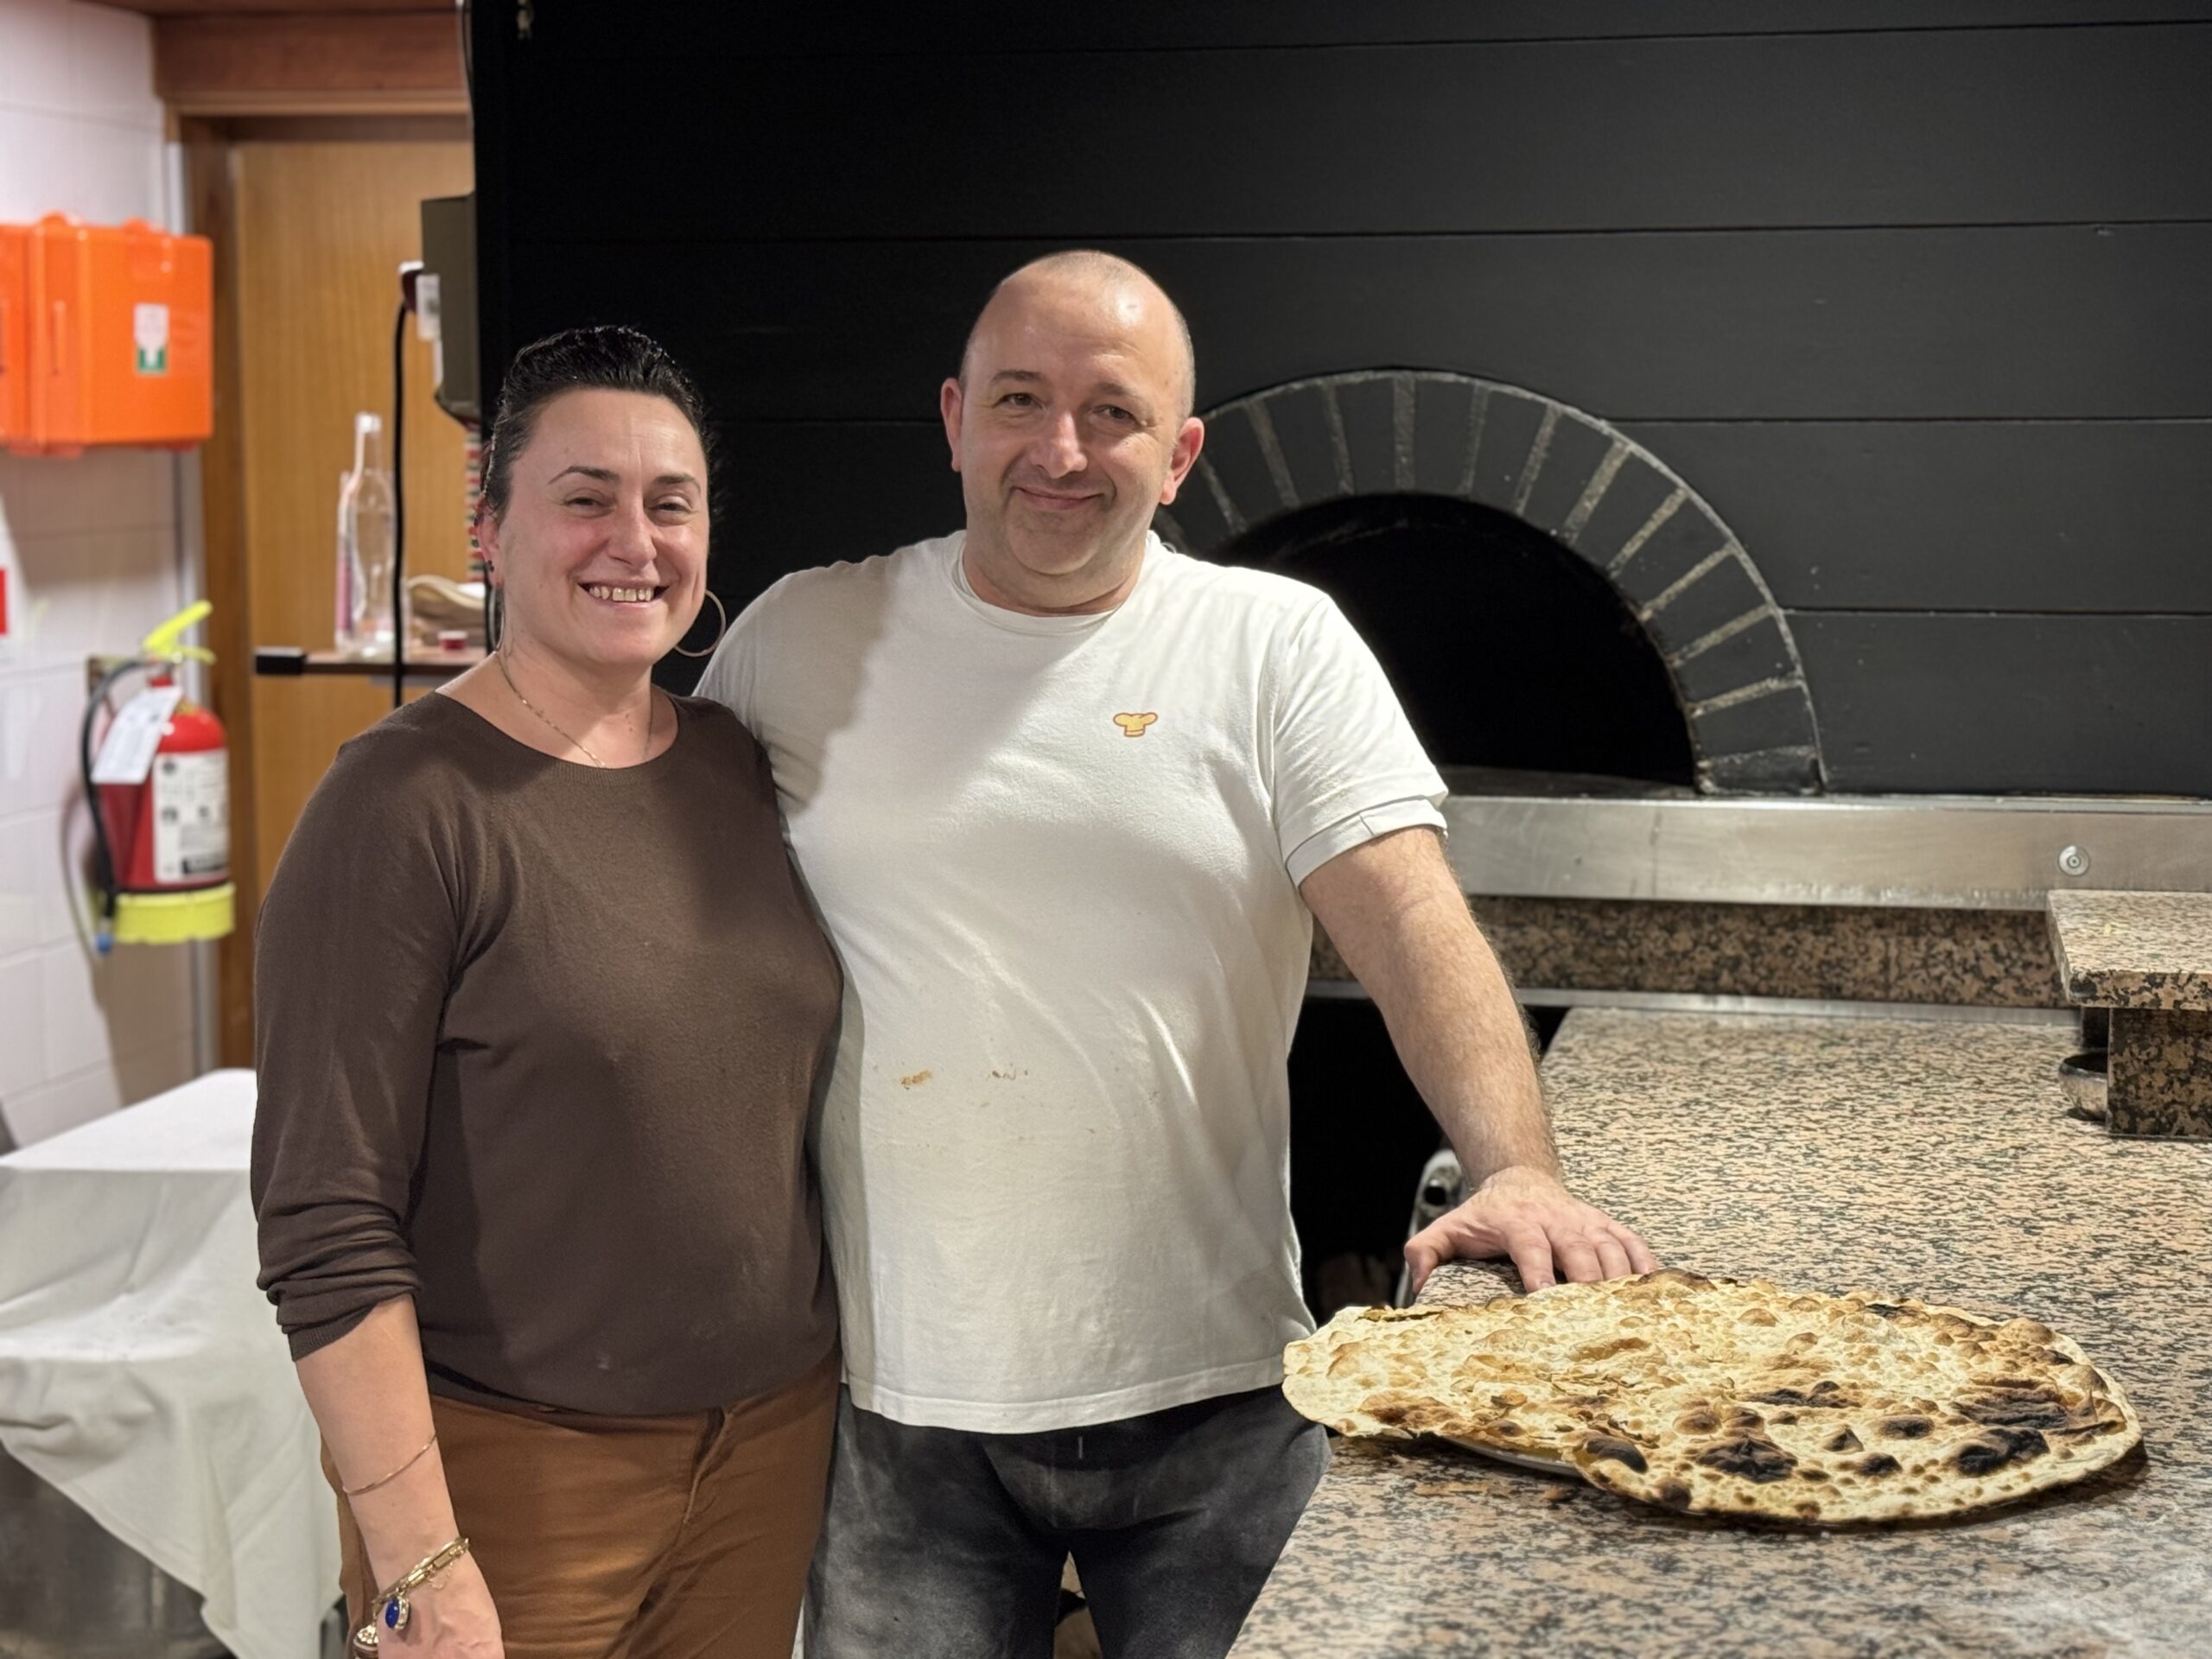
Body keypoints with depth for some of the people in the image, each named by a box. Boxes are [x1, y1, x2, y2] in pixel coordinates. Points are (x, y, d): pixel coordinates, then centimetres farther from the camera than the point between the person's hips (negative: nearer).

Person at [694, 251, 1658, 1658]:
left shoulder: (1277, 646, -1)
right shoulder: (800, 641, 3)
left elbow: (1415, 924, -10)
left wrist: (1519, 1171, -26)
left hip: (1211, 1386, 0)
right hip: (899, 1396, 1)